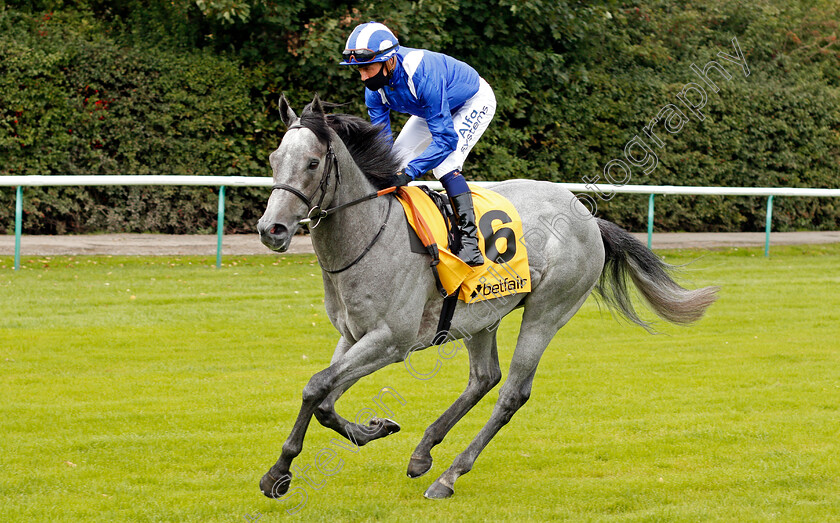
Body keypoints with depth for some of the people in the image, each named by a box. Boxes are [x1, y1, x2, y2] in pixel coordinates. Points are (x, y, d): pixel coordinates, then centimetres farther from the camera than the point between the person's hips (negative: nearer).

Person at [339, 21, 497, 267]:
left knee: (444, 163, -27)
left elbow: (446, 138, -42)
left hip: (475, 102, -8)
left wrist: (409, 172, -49)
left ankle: (469, 239, -29)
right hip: (433, 107, 8)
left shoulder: (423, 75, -43)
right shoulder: (375, 89, -20)